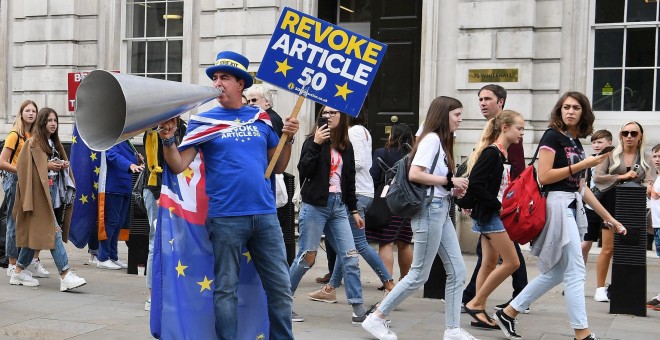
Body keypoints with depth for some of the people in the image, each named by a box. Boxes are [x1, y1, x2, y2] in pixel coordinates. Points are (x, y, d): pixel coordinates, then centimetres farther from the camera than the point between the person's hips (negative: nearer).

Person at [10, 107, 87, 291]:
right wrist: (48, 166, -17)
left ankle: (19, 271, 19)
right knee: (54, 231, -14)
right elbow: (23, 167, -12)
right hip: (40, 192, -8)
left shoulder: (54, 143, 19)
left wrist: (64, 165, 6)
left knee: (36, 233, 11)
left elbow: (61, 163, 28)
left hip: (53, 192, 8)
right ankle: (65, 275, -19)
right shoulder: (33, 143, -6)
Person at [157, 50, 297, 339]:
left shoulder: (261, 118, 10)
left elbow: (278, 167, 14)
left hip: (265, 214, 3)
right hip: (225, 217, -2)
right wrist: (168, 140, -21)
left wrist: (288, 139, -1)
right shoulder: (204, 120, 3)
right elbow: (179, 166, -4)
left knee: (280, 286, 7)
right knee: (226, 288, 5)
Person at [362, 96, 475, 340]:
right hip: (430, 209, -9)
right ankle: (376, 318, 8)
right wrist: (449, 180, -16)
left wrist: (454, 187, 0)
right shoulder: (431, 139, -11)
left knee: (457, 272, 7)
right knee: (419, 275, -2)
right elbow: (414, 174, -22)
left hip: (442, 210, 9)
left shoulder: (442, 141, 16)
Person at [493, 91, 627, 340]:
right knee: (575, 272, -7)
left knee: (555, 273, 12)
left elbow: (581, 188, 18)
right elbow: (544, 177, -16)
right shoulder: (552, 136, -7)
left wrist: (609, 218, 18)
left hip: (573, 208, 9)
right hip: (557, 205, -9)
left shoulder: (576, 143, 16)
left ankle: (508, 314, 19)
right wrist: (582, 165, -14)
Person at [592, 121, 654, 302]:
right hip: (612, 205, -2)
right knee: (609, 248, -2)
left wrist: (648, 189, -21)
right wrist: (621, 177, -12)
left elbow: (648, 182, 1)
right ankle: (600, 288, 7)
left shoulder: (645, 159, 9)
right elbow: (597, 177, -5)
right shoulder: (612, 155, 4)